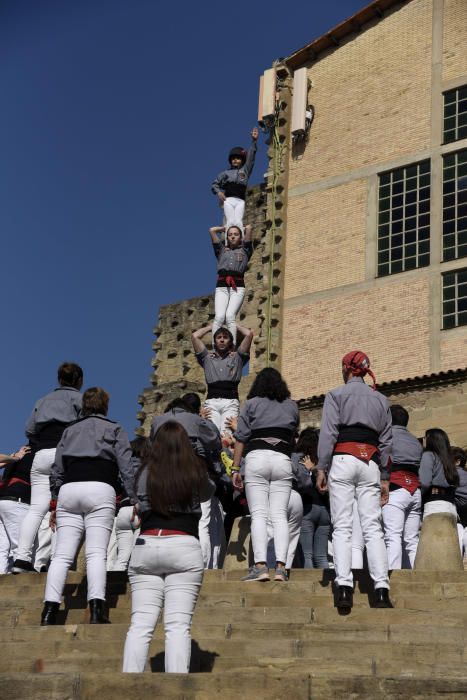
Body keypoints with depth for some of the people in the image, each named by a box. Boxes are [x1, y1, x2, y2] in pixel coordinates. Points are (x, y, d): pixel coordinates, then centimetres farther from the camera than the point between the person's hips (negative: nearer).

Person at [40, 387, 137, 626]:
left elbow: (57, 469, 20)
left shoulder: (69, 431, 25)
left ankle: (50, 610, -12)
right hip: (100, 489, -3)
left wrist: (54, 503, 22)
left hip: (68, 490, 3)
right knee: (96, 552, -10)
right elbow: (126, 466, 6)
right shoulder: (114, 429, 16)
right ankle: (96, 609, -22)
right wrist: (134, 500, 6)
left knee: (62, 554, -1)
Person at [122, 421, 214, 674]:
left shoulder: (146, 472, 6)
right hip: (184, 547, -1)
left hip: (146, 545, 1)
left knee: (140, 624, 0)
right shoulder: (195, 474, 5)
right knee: (178, 625, -4)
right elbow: (208, 494, 26)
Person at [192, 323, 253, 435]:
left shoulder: (237, 357, 23)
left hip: (231, 402, -1)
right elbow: (195, 336, 21)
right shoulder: (207, 358, 26)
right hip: (211, 401, 1)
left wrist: (235, 326, 32)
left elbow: (249, 334, 14)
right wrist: (211, 327, 35)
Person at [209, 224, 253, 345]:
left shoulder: (244, 250, 22)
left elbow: (249, 228, 15)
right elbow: (212, 230, 24)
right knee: (219, 316, -22)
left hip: (238, 286, -1)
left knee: (230, 316, -24)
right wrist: (225, 228, 39)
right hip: (221, 286, 2)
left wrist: (241, 229, 35)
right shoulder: (221, 250, 26)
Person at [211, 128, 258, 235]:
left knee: (238, 222, -19)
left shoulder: (245, 170, 20)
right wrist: (218, 192, -1)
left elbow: (251, 157, 13)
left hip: (240, 201, 0)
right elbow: (214, 184, 21)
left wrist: (254, 141, 4)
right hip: (228, 200, 0)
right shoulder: (225, 173, 21)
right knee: (230, 222, -16)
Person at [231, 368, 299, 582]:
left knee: (259, 514, -7)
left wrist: (235, 469, 5)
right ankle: (281, 566, -13)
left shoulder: (252, 404, 11)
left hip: (257, 458, -2)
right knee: (279, 515, -1)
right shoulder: (292, 406, 19)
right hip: (283, 460, 2)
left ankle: (260, 565, -19)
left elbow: (241, 438, 5)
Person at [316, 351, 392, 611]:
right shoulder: (381, 399, 18)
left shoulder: (336, 395, 6)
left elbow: (328, 433, -5)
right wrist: (385, 478, 15)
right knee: (373, 527, -1)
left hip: (343, 460, -3)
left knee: (342, 526, -6)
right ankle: (382, 589, -11)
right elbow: (386, 441, 15)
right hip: (371, 463, 3)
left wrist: (322, 468, -6)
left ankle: (344, 588, -17)